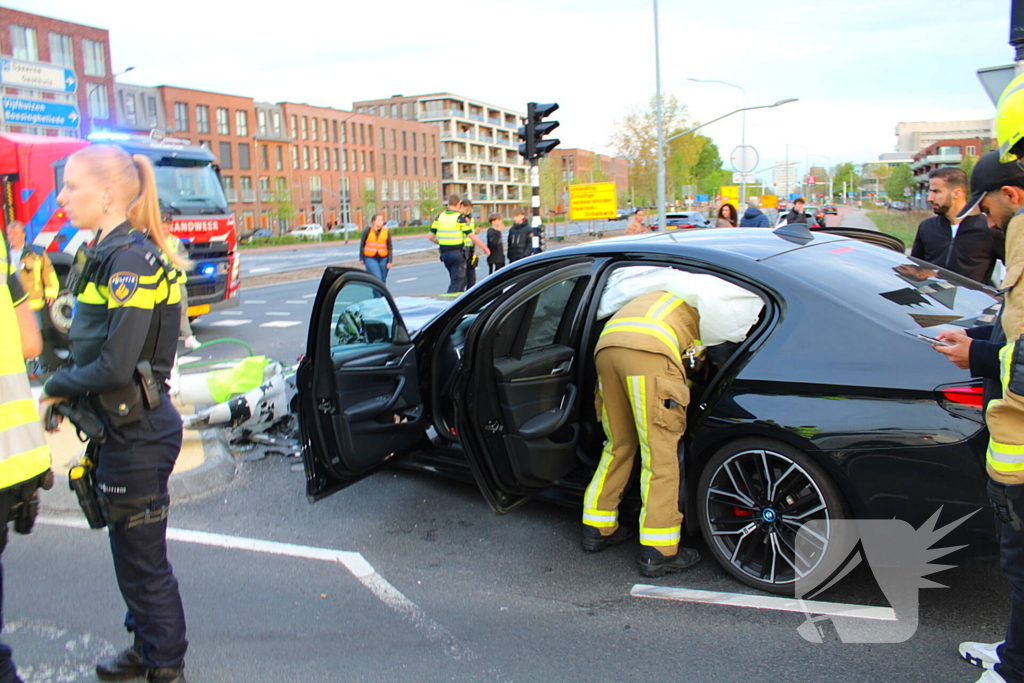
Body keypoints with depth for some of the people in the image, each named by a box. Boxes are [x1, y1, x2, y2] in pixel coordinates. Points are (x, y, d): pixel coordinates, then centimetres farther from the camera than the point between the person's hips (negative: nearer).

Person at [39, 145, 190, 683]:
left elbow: (115, 366, -23)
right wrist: (65, 390, 1)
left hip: (138, 433, -10)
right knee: (130, 549, 22)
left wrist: (55, 388, -9)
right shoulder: (108, 255, 11)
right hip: (122, 428, 10)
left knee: (142, 557, 5)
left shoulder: (131, 261, -19)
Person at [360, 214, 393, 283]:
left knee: (383, 280, 6)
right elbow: (362, 245, 8)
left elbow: (390, 247, 2)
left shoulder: (386, 232, 0)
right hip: (370, 258, -2)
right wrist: (361, 259, 8)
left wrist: (390, 261, -3)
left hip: (383, 258, 2)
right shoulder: (367, 231, -2)